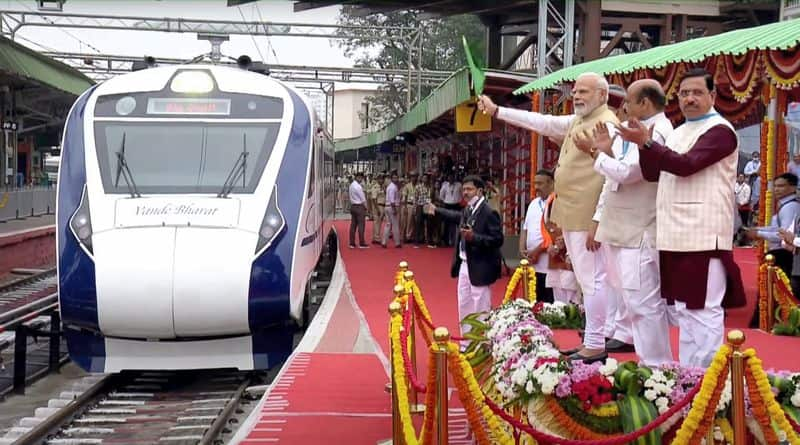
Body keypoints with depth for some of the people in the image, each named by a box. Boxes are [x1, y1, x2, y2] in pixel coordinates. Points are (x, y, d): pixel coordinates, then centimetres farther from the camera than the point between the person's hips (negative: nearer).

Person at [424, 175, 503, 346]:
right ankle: (466, 343, 30)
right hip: (464, 265, 9)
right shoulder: (469, 210, 7)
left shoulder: (489, 212, -18)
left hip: (479, 268, -9)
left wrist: (474, 237, -29)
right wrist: (436, 210, 40)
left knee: (480, 310, -2)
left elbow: (497, 239, -21)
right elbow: (459, 217, 31)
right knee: (464, 307, 18)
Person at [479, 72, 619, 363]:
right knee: (586, 281, 13)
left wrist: (597, 222, -20)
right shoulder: (576, 122, 17)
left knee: (593, 280, -6)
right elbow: (542, 122, 25)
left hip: (587, 218, -10)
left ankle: (596, 347, -2)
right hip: (571, 216, 10)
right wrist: (496, 110, 25)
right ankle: (591, 342, 20)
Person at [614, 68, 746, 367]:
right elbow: (652, 174, 17)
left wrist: (646, 143, -20)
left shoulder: (720, 131, -6)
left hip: (703, 235, -9)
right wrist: (644, 145, -1)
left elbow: (686, 165, -20)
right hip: (675, 235, 9)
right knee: (684, 309, 13)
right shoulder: (679, 132, 21)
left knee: (704, 309, -7)